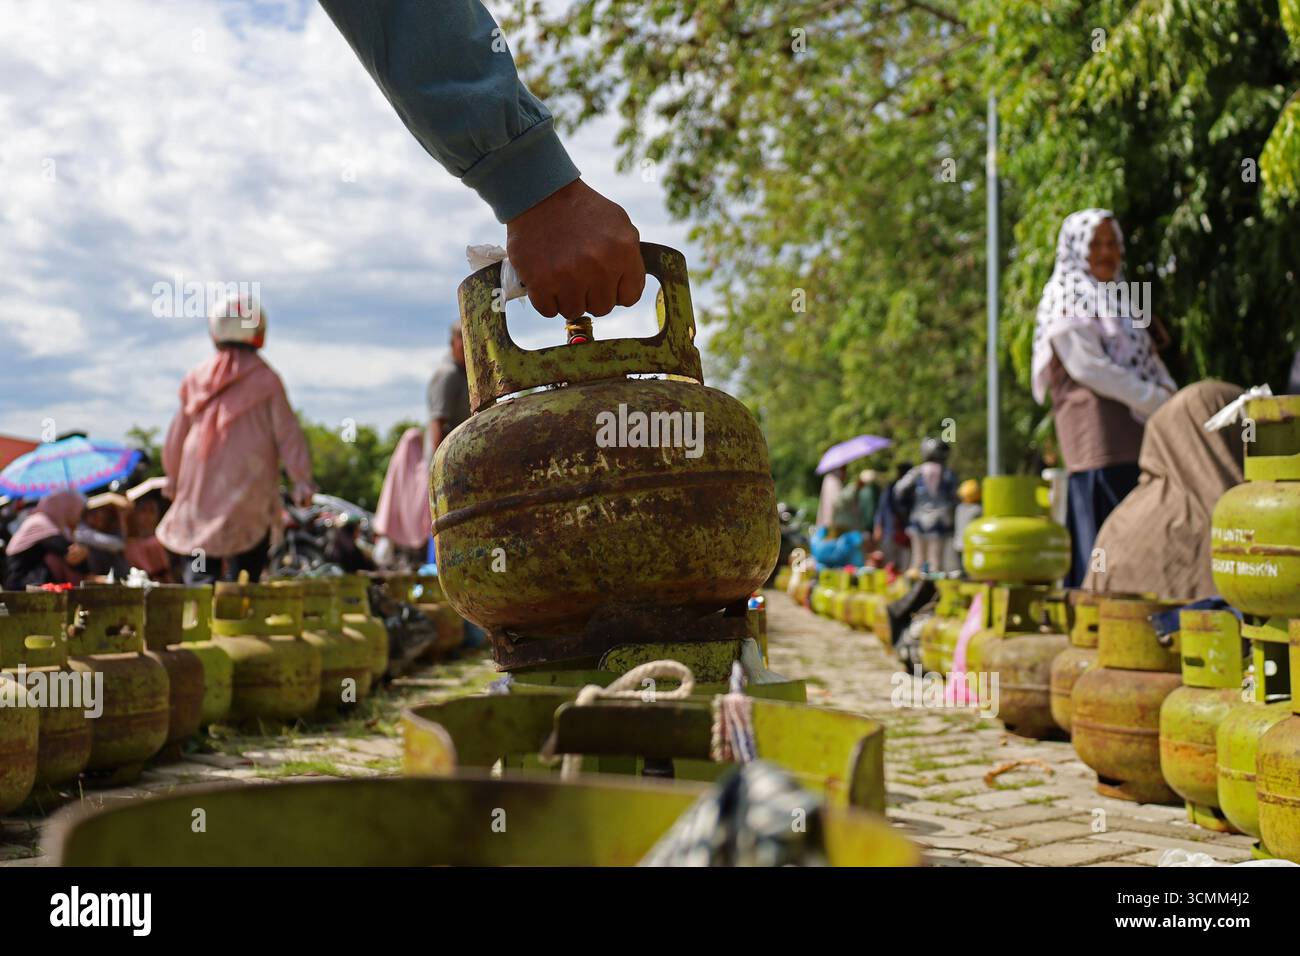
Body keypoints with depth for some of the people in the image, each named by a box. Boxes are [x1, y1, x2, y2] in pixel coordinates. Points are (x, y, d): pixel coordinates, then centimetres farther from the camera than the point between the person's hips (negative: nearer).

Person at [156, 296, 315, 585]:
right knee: (244, 572, 5)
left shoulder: (196, 377, 8)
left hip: (199, 487, 3)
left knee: (199, 570, 3)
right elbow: (287, 433, -6)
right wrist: (302, 479, -5)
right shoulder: (265, 379, -3)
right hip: (250, 490, -3)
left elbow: (177, 433, 14)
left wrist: (172, 479, 25)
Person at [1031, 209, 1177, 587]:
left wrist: (1170, 395, -1)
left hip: (1138, 433, 8)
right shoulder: (1066, 298, -1)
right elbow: (1088, 367, -12)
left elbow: (1149, 359, 20)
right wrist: (1156, 401, -11)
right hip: (1099, 437, -8)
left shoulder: (1120, 297, 24)